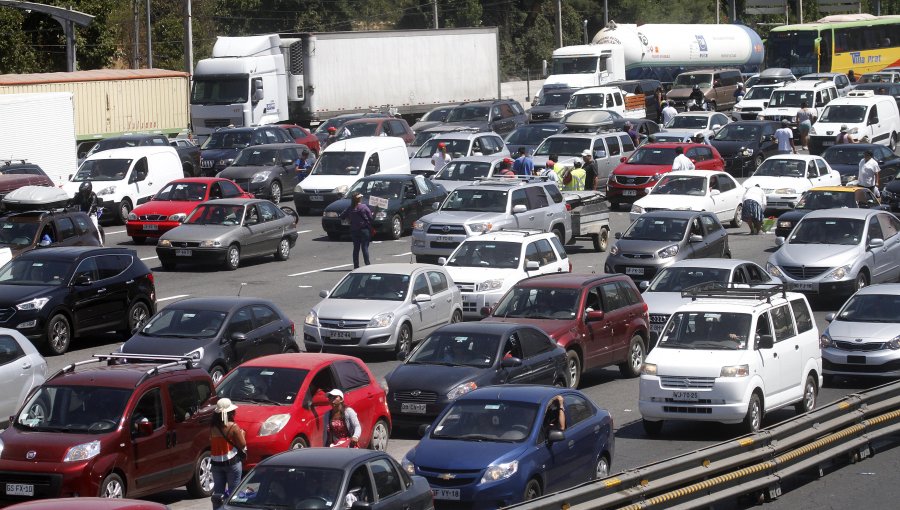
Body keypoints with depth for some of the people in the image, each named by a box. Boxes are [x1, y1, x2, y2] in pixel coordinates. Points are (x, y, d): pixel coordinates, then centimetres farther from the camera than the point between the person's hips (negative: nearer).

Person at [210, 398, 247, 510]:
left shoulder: (212, 428, -1)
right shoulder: (233, 427, -14)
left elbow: (211, 443, 7)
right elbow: (242, 445, -9)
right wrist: (241, 434, 10)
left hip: (216, 463, 4)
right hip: (232, 462, -4)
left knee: (218, 491, 9)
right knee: (233, 492, 3)